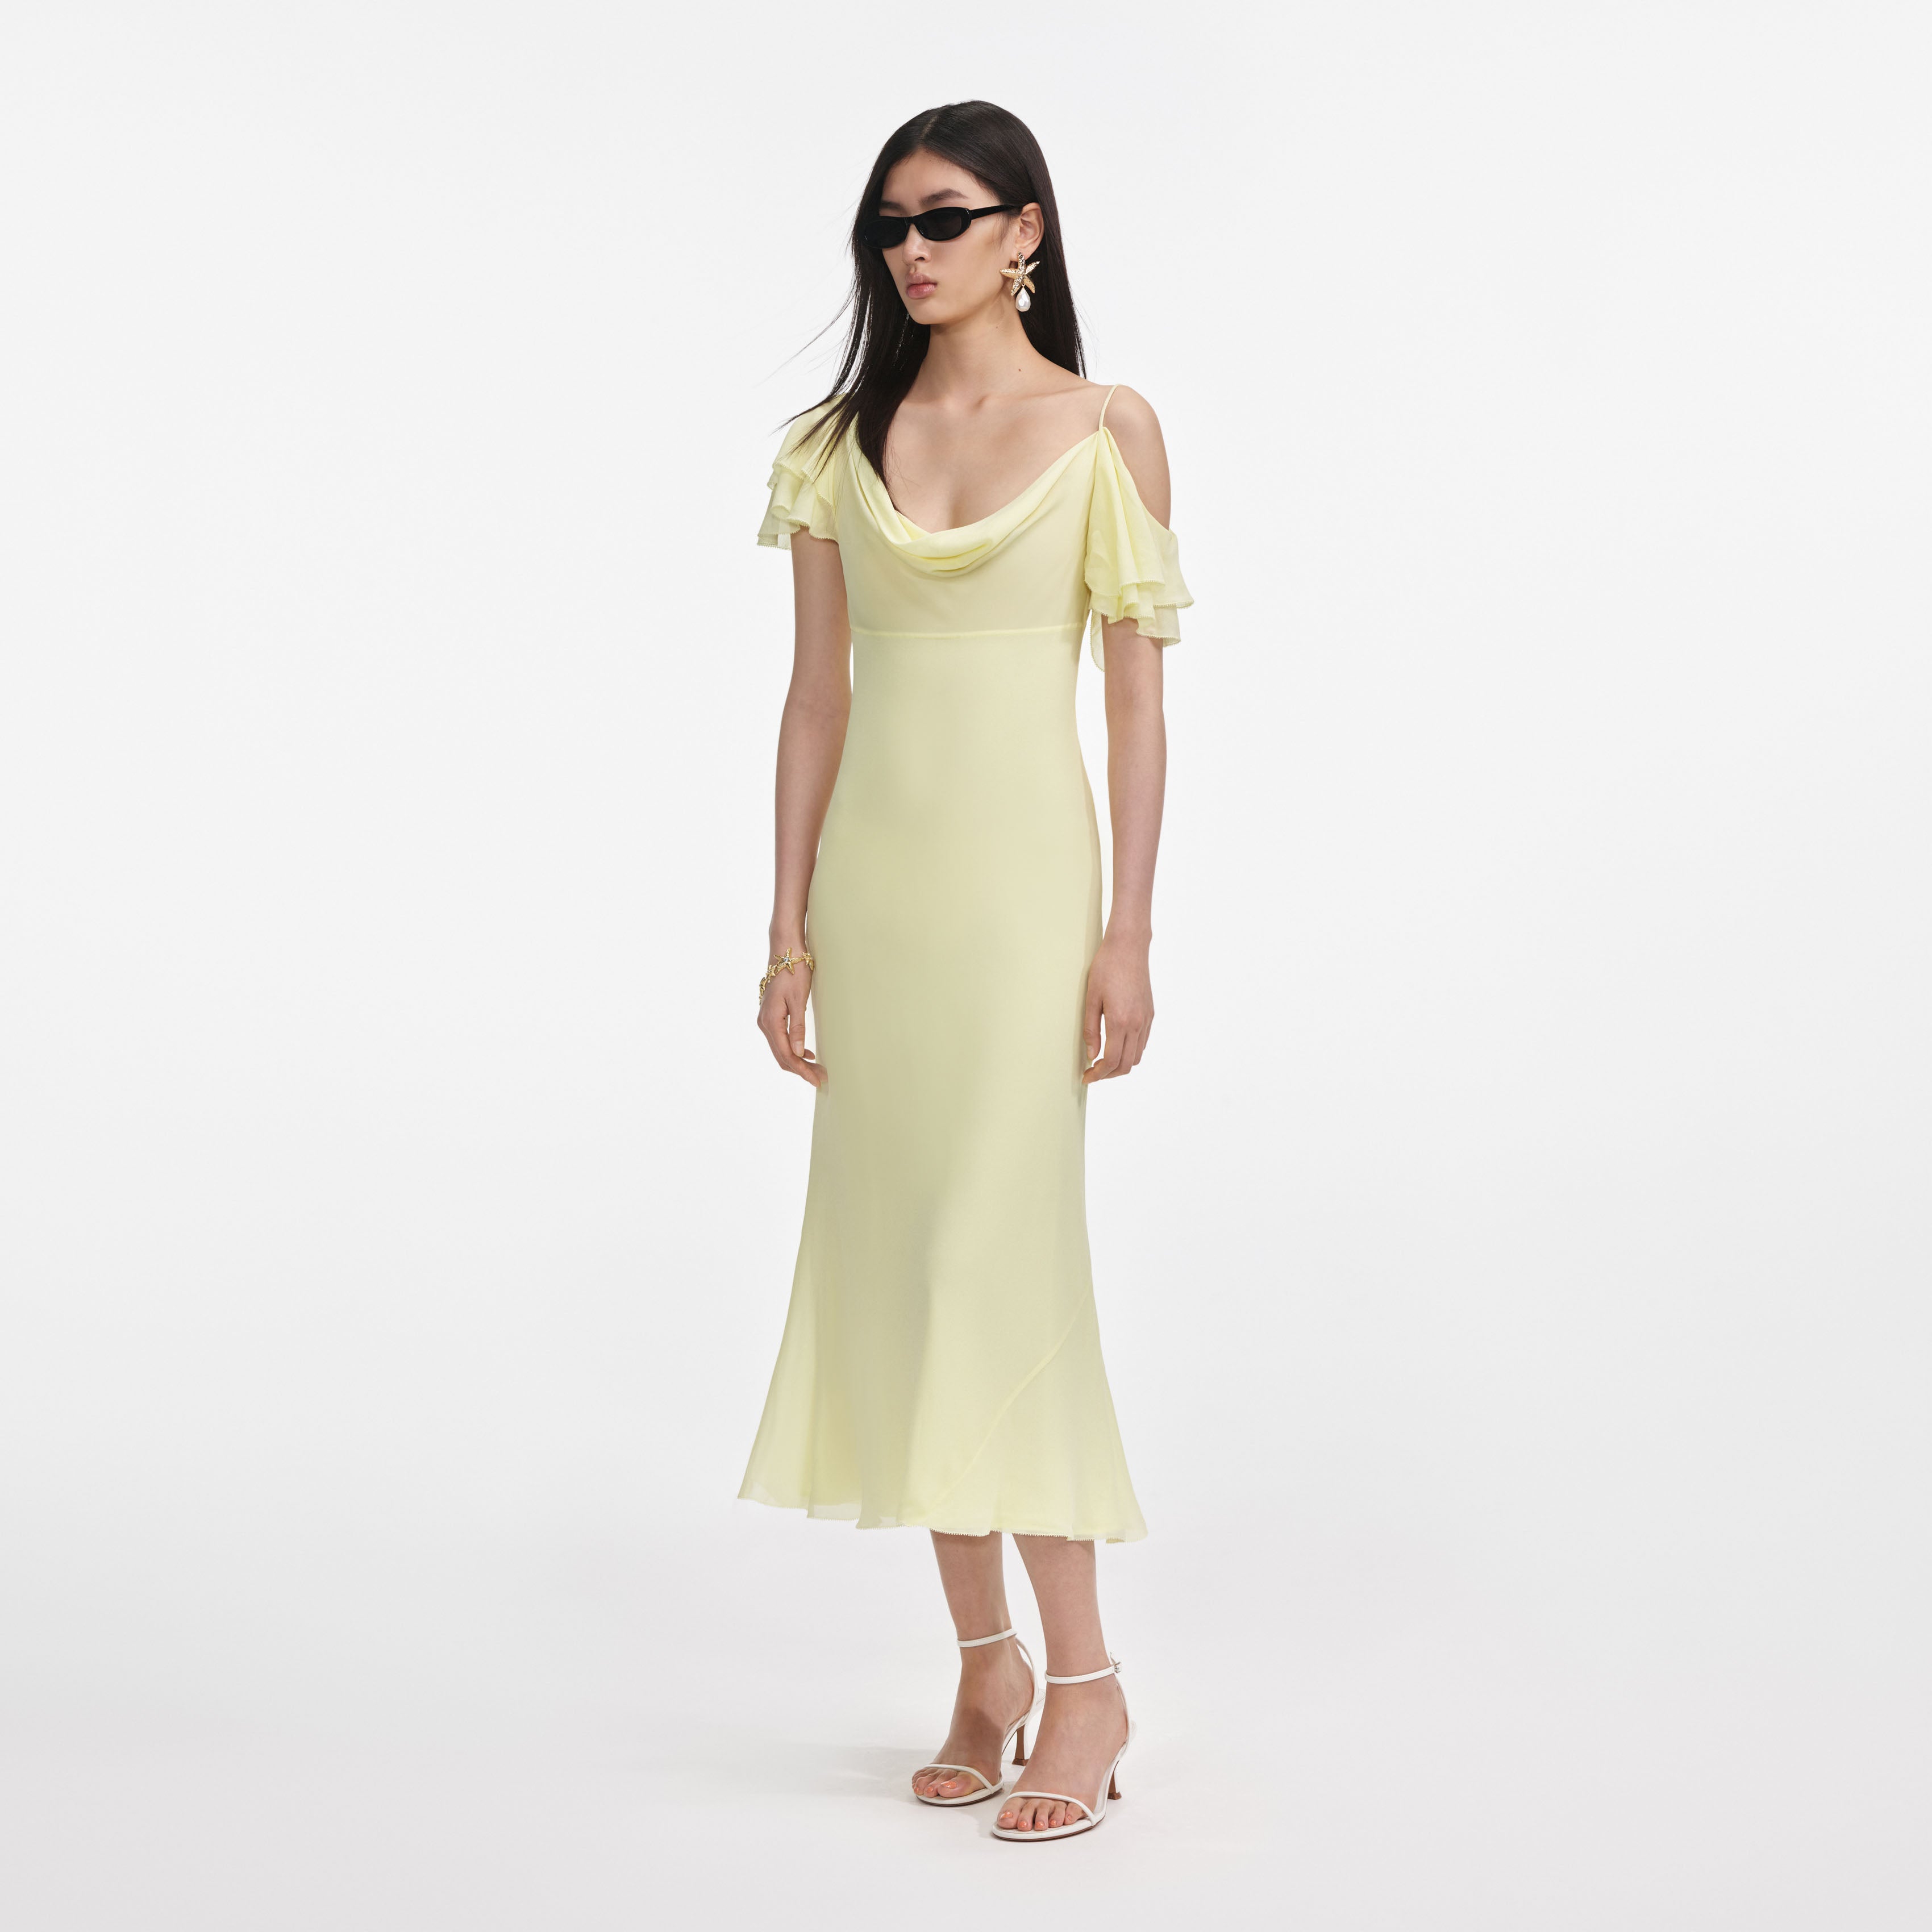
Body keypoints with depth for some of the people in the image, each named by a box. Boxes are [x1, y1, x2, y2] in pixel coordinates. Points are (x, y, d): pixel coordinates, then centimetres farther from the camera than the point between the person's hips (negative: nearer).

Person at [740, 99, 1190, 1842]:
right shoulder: (840, 440, 9)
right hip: (874, 873, 5)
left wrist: (1129, 932, -10)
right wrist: (790, 928, 5)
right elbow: (818, 693, 9)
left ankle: (1083, 1677, -2)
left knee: (1006, 1253, -11)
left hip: (1023, 866, -4)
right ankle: (985, 1662, 15)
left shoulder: (1106, 432, -1)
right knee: (898, 1258, 5)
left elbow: (1137, 697, -3)